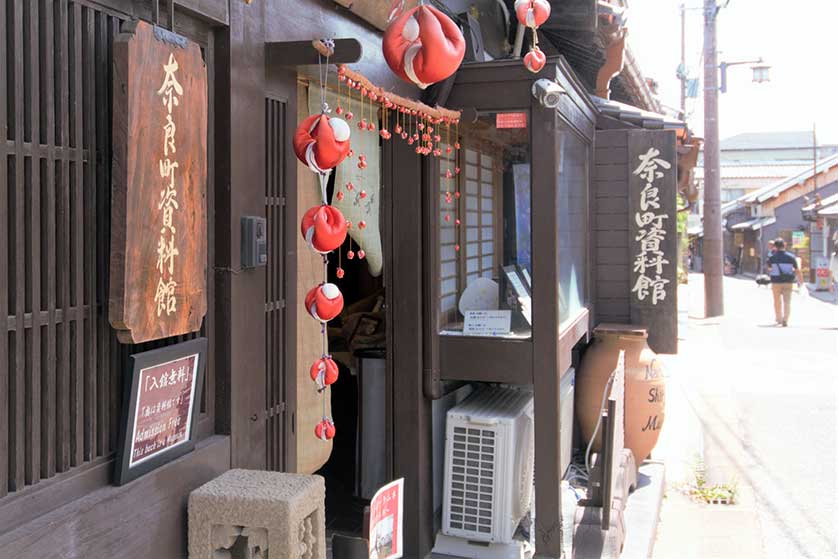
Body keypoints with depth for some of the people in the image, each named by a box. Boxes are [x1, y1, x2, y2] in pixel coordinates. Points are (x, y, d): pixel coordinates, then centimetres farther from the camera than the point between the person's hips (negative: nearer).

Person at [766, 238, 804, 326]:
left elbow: (769, 269, 8)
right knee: (787, 302, 4)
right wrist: (801, 282, 7)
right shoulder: (791, 257, -4)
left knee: (777, 302, 13)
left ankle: (779, 319, 21)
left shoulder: (772, 257, -7)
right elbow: (797, 271, -2)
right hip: (788, 282, 1)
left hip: (776, 282, 0)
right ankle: (785, 320, -7)